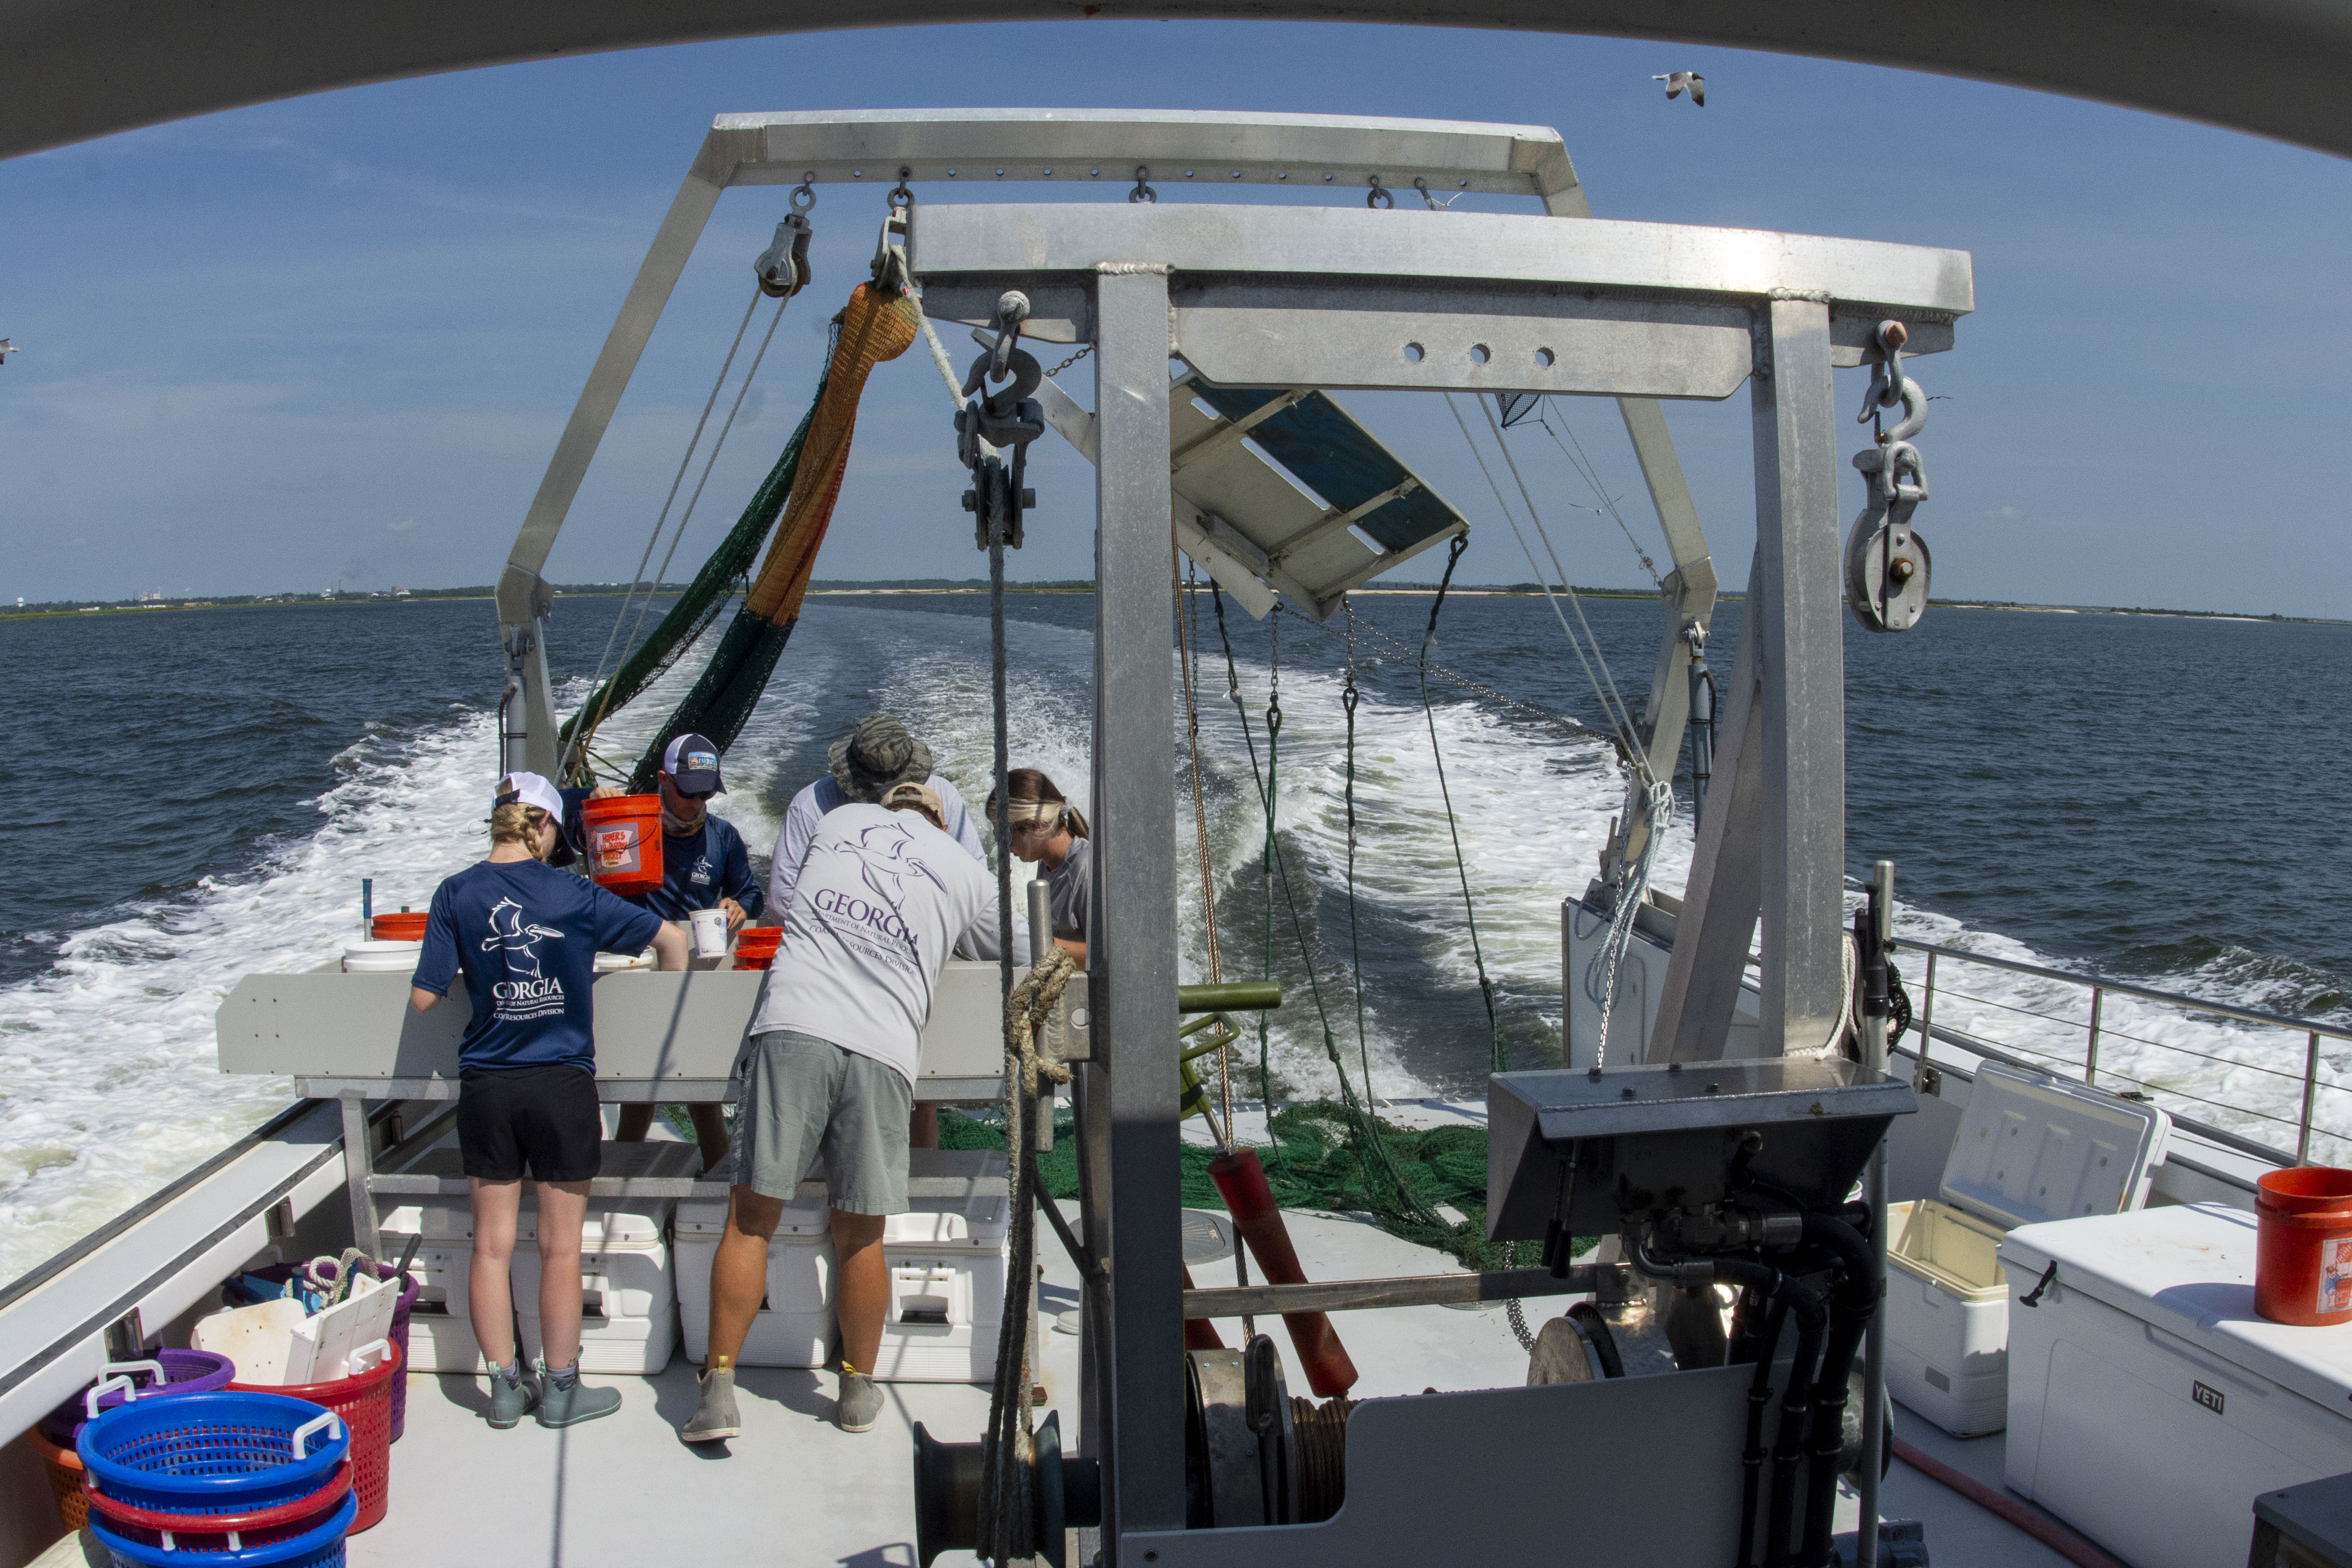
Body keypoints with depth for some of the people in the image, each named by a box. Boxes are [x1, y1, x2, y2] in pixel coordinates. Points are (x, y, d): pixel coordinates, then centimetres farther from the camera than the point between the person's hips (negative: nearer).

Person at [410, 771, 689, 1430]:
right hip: (562, 1085, -2)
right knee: (560, 1247, 8)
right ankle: (561, 1389, 17)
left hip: (486, 1086, 2)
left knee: (492, 1245, 12)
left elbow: (423, 998, -2)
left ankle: (505, 1388, 20)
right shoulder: (572, 894, -5)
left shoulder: (456, 894, -2)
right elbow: (671, 938, -3)